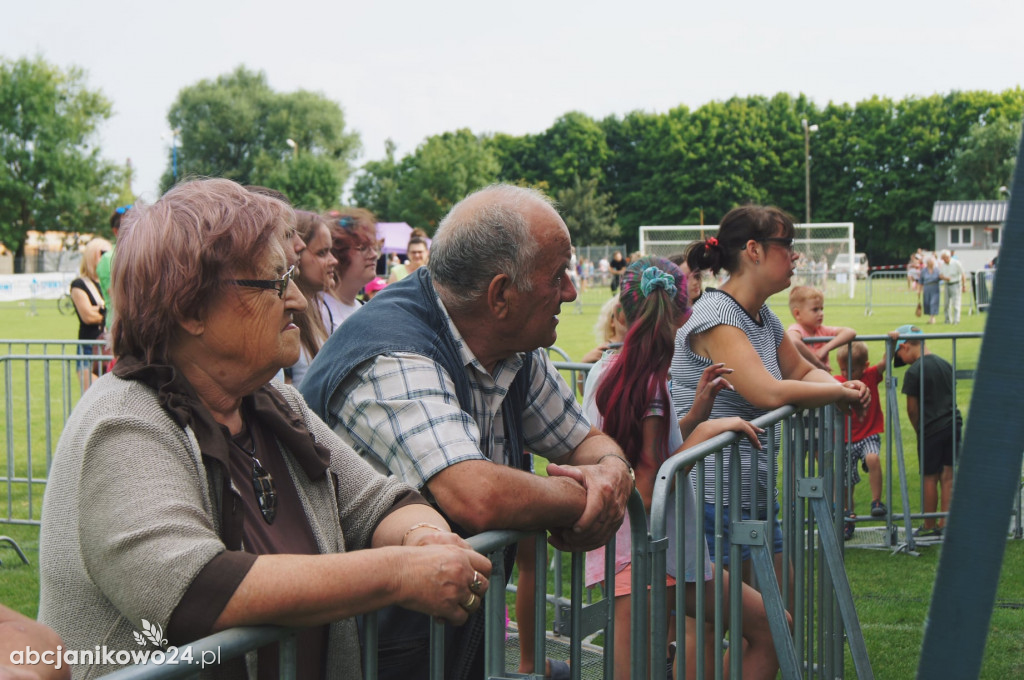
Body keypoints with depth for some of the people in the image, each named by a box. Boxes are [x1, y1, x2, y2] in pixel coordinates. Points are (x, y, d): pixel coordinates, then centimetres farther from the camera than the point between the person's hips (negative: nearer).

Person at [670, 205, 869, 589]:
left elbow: (802, 371, 24)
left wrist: (842, 389, 1)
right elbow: (769, 393, -25)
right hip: (713, 496, -10)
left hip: (753, 493, 10)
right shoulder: (716, 316, -16)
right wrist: (839, 392, -10)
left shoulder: (762, 316, 13)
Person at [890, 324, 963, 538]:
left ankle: (929, 526, 14)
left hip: (931, 430, -6)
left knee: (929, 477, 5)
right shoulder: (945, 364, 8)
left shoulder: (914, 372, -13)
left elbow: (912, 409, -9)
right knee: (947, 476, 9)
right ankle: (945, 524, 13)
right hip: (953, 424, 6)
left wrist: (919, 430, 7)